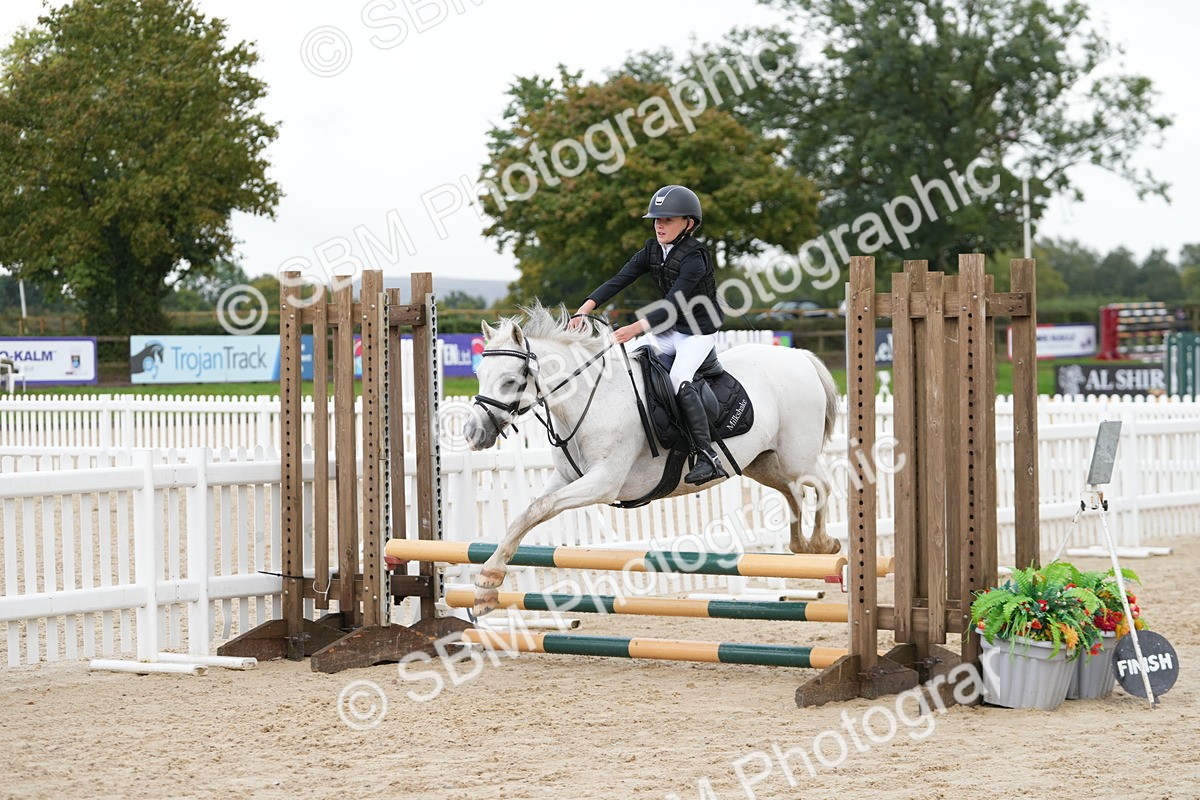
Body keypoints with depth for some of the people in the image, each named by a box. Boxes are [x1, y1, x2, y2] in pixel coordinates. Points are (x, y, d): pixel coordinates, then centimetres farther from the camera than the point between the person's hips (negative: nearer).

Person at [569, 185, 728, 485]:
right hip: (669, 329, 8)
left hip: (699, 331, -8)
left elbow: (673, 304, -32)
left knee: (679, 379, -29)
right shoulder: (652, 251, 0)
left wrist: (635, 329, -43)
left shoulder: (694, 259, -24)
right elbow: (619, 280, -6)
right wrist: (585, 309, -20)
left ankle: (709, 458, -31)